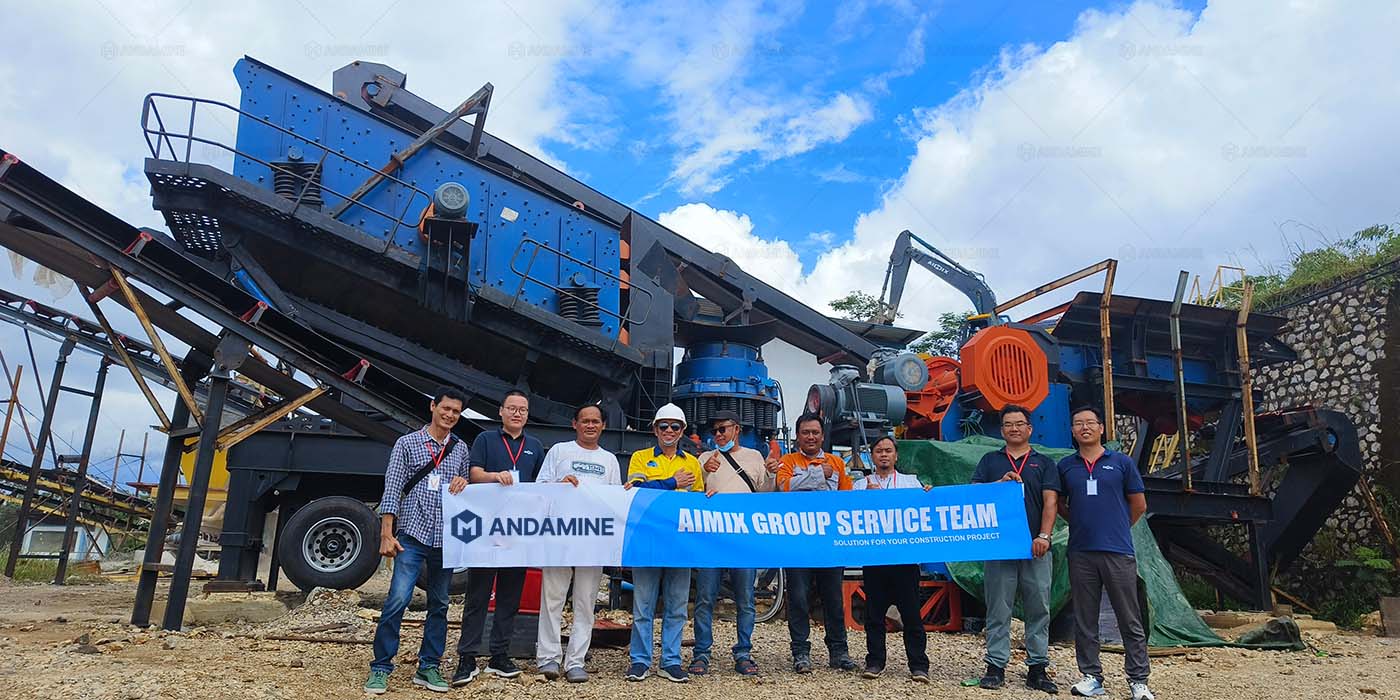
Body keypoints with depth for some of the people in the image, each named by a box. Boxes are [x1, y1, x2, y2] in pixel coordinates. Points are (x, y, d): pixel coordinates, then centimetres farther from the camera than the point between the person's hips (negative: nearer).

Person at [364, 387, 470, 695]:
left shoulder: (460, 450, 11)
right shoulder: (407, 443, 2)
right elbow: (392, 490, -3)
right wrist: (387, 534, -9)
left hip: (446, 539, 4)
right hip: (413, 534, -3)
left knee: (439, 605, 8)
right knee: (397, 599, -10)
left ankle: (428, 668, 19)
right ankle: (381, 668, 2)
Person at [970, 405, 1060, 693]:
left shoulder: (1044, 463, 11)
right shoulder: (990, 461, 14)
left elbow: (1050, 502, 1)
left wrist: (1044, 536, -12)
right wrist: (1000, 483, -11)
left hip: (1035, 547, 0)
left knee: (1038, 610, 4)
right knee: (998, 610, 2)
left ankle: (1037, 668, 11)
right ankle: (996, 667, 7)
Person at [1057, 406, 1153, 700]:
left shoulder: (1122, 462, 3)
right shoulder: (1065, 466, 8)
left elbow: (1139, 505, 10)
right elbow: (1060, 505, 19)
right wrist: (1082, 522, 11)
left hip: (1118, 552, -2)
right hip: (1081, 553, 2)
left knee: (1130, 620, 2)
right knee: (1084, 620, 7)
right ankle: (1091, 676, 17)